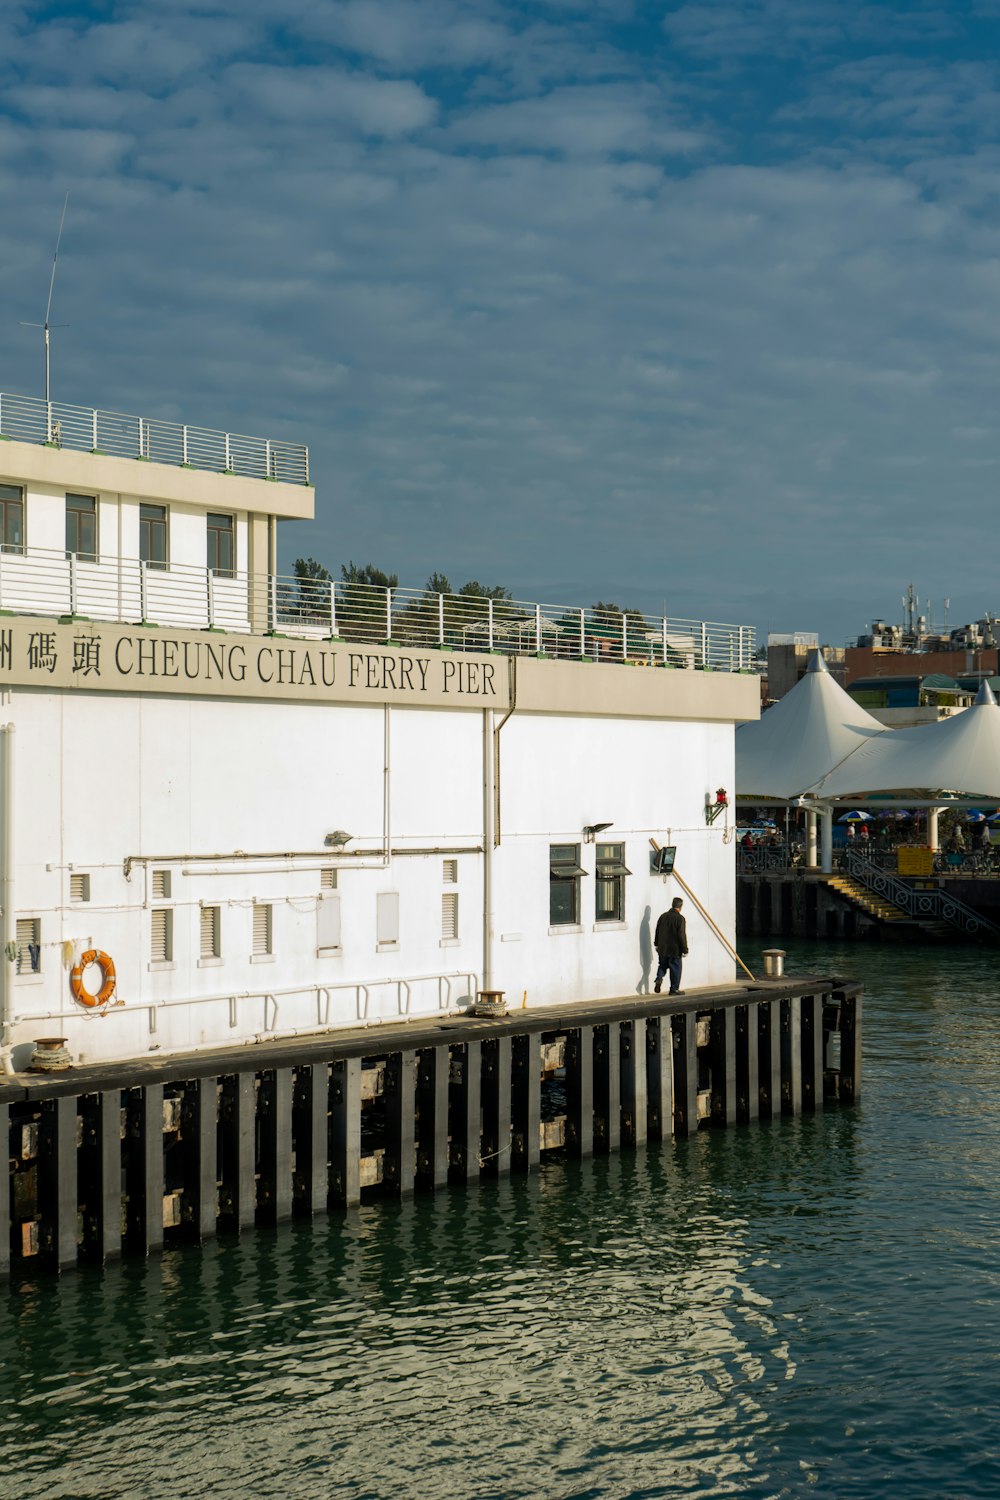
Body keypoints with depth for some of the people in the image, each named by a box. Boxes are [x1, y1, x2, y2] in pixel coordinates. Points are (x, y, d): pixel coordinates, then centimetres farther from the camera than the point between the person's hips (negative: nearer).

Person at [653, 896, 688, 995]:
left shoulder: (663, 916, 4)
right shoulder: (680, 918, -14)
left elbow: (657, 932, 13)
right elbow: (682, 935, -15)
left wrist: (656, 944, 25)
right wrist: (685, 950, -7)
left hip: (662, 949, 5)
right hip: (675, 950, -5)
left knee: (663, 965, 21)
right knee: (675, 968, 6)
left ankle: (659, 979, -4)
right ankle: (674, 989, 10)